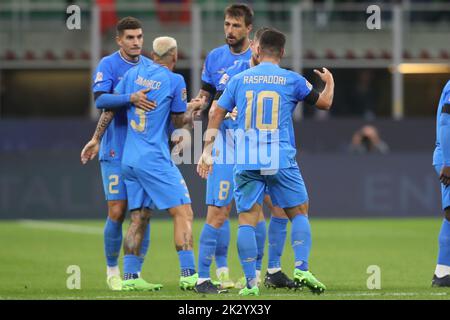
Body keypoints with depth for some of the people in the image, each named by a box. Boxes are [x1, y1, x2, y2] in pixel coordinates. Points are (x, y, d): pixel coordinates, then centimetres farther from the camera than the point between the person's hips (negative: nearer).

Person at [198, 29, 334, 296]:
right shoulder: (292, 80, 2)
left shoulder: (239, 79, 7)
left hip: (246, 163, 1)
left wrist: (207, 151, 17)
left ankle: (251, 282, -3)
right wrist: (329, 81, 35)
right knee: (299, 213, 12)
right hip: (281, 161, -1)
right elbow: (325, 103, 14)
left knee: (247, 220, 4)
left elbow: (216, 115, 9)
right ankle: (302, 268, -4)